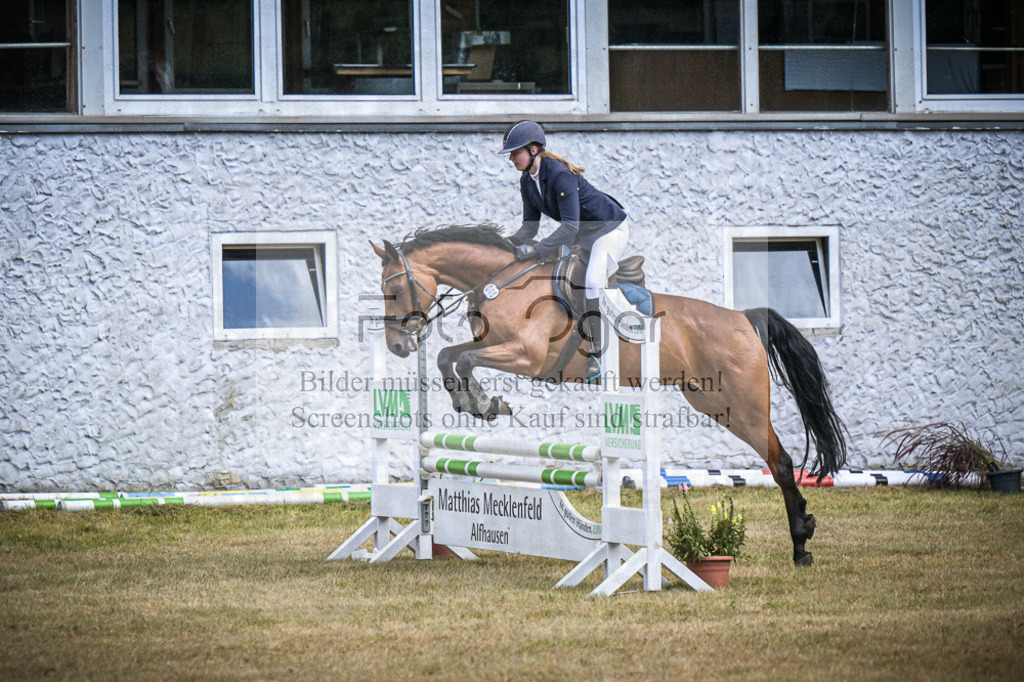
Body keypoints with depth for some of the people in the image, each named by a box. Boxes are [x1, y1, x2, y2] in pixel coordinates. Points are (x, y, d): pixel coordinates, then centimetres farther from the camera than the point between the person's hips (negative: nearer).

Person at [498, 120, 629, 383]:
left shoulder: (560, 175, -31)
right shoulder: (528, 181, -3)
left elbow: (570, 227, -35)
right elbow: (530, 225, 2)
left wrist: (536, 249, -39)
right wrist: (509, 243, -17)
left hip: (609, 228, -10)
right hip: (580, 234, 10)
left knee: (592, 282, -27)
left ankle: (595, 354, -24)